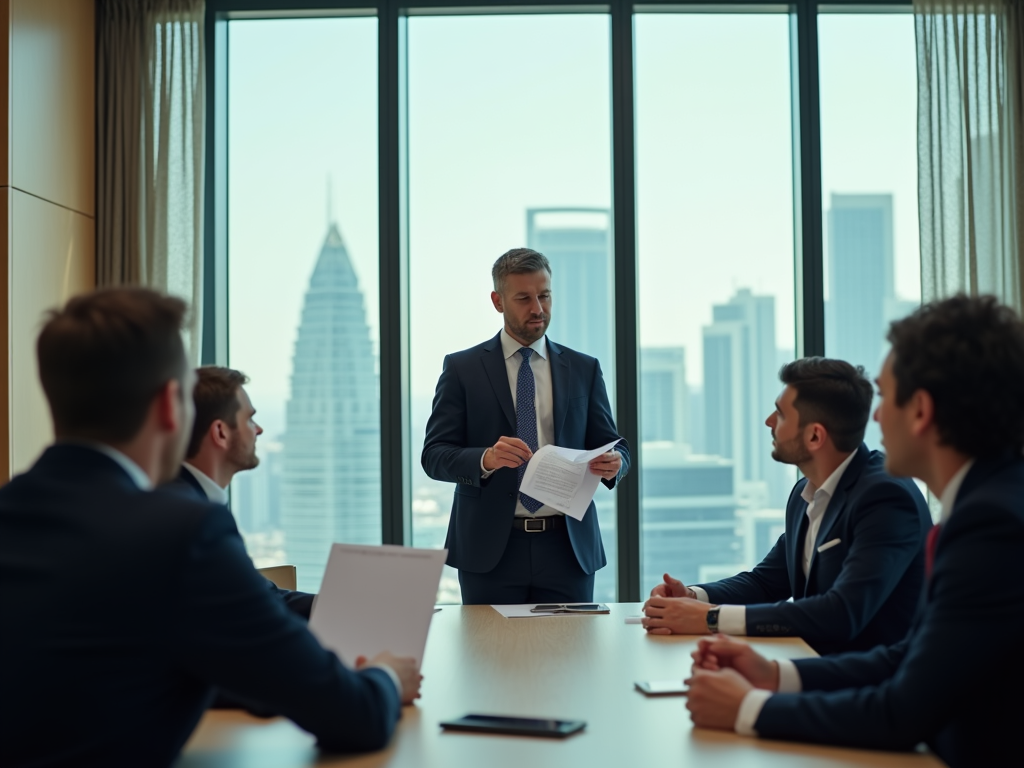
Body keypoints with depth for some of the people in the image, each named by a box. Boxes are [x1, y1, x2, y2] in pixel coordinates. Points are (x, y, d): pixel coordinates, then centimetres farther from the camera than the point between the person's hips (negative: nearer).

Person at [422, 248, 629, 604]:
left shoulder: (584, 369, 11)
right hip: (490, 549, -2)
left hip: (568, 547, 2)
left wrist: (613, 462, -15)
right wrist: (485, 459, -22)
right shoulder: (462, 368, 4)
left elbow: (613, 445, 10)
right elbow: (434, 454, -2)